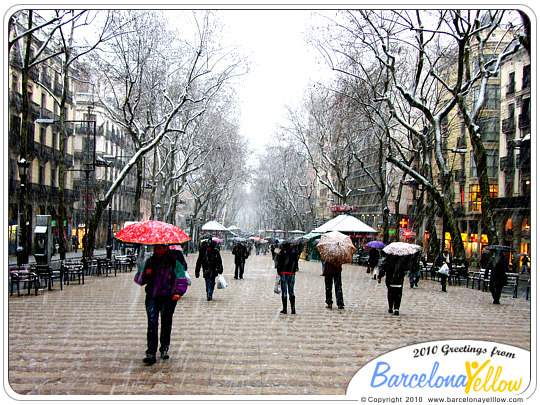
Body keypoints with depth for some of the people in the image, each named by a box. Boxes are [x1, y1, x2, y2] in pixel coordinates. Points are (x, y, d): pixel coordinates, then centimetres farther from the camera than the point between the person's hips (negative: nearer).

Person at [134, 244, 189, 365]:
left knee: (166, 323, 5)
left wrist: (178, 292, -16)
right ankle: (151, 353, -11)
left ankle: (164, 348, 24)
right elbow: (137, 279, 13)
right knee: (152, 323, -9)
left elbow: (182, 280, 1)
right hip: (152, 297, 1)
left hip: (169, 297, -1)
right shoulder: (149, 262, 11)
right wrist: (145, 274, -9)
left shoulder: (174, 263, 3)